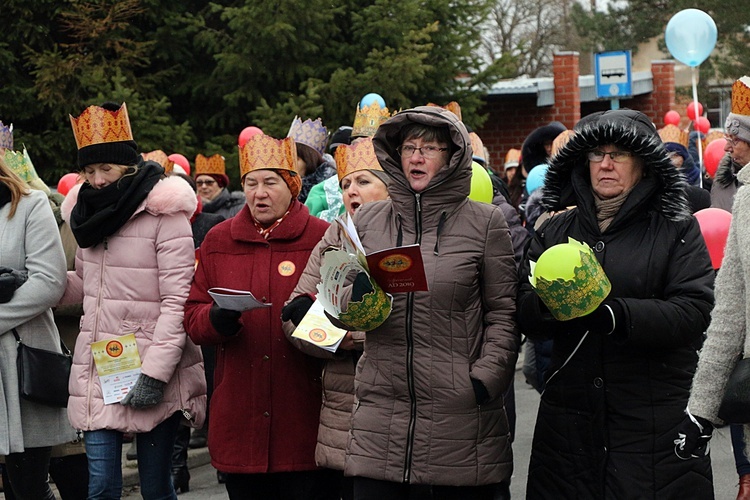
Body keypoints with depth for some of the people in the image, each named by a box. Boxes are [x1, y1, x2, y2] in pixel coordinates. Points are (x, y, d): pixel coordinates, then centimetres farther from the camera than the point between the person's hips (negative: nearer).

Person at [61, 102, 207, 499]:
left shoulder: (163, 211, -9)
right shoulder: (85, 210, 12)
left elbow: (178, 302, -13)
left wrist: (155, 373, -19)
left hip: (151, 371, -5)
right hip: (96, 369, 5)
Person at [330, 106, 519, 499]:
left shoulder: (484, 222, 3)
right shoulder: (367, 220, 10)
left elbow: (503, 313, 3)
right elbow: (339, 312, 16)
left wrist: (485, 379, -8)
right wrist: (354, 299, -7)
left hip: (462, 419, -2)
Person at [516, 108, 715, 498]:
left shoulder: (677, 229, 2)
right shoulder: (555, 230, 13)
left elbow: (692, 312, -11)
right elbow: (523, 313, 6)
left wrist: (612, 315, -24)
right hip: (570, 420, 3)